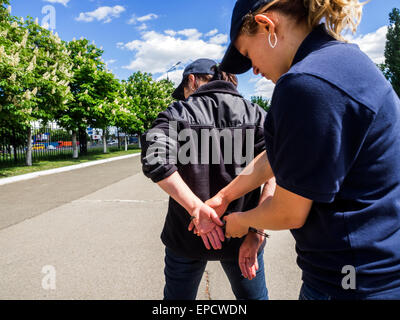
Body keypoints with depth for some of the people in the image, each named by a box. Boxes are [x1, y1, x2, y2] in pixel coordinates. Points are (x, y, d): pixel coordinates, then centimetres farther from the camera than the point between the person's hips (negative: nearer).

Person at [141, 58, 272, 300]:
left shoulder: (179, 112, -3)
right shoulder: (256, 115, 1)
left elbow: (155, 161, -22)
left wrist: (196, 207, -21)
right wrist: (256, 232, -16)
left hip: (188, 234, -1)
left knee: (178, 297, 22)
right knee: (254, 296, 24)